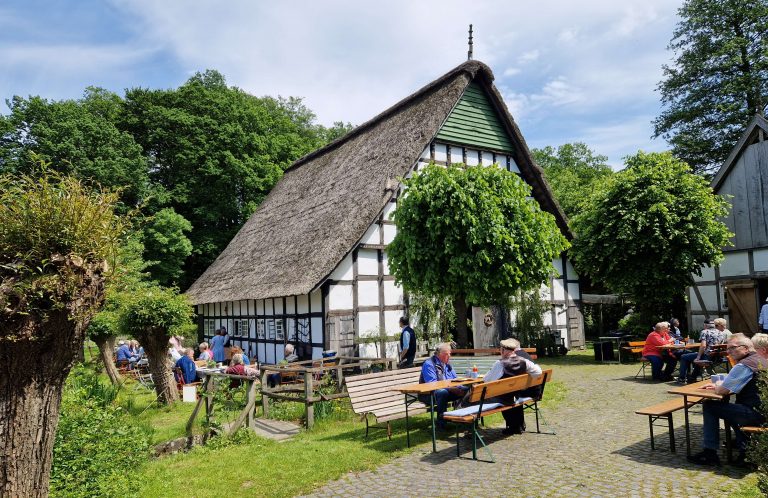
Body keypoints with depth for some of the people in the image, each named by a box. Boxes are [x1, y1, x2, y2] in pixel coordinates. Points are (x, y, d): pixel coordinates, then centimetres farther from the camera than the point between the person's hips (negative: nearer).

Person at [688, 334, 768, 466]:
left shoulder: (743, 365, -17)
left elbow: (722, 391, -15)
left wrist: (717, 387, 7)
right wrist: (718, 386, 15)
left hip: (756, 414, -10)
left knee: (709, 406, -5)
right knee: (731, 407, 32)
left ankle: (710, 453, -1)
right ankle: (744, 448, 28)